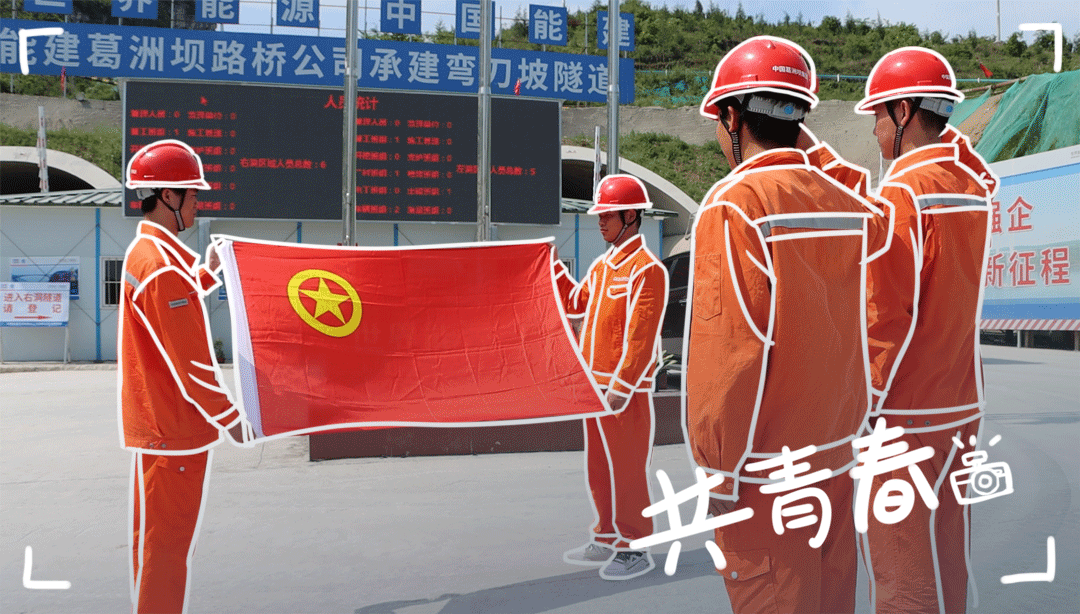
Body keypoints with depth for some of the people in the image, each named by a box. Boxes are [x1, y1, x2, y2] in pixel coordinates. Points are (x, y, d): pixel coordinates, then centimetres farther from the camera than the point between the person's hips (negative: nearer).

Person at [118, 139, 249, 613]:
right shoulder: (162, 264, -21)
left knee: (155, 539, 19)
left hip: (156, 424, 10)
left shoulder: (144, 252, 12)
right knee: (169, 544, -1)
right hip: (176, 429, -10)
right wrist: (230, 418, -13)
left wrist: (207, 272, 27)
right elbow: (189, 363, -21)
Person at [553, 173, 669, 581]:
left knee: (627, 468, -2)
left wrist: (622, 387, -21)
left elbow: (641, 336, -18)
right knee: (598, 467, 15)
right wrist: (553, 268, 15)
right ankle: (607, 539, 27)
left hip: (626, 388, -9)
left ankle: (635, 548, 8)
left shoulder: (647, 269, -13)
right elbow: (576, 304, 26)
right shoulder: (602, 265, 13)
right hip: (594, 384, 9)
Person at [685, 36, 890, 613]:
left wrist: (719, 473, -12)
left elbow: (728, 353, -20)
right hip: (834, 457, 7)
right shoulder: (847, 203, 2)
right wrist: (810, 153, 23)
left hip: (762, 474, -7)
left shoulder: (733, 205, -16)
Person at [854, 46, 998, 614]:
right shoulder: (971, 185, 6)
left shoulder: (899, 193, -16)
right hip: (961, 403, 8)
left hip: (904, 413, -8)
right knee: (943, 561, 18)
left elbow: (887, 316, -18)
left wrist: (863, 404, -12)